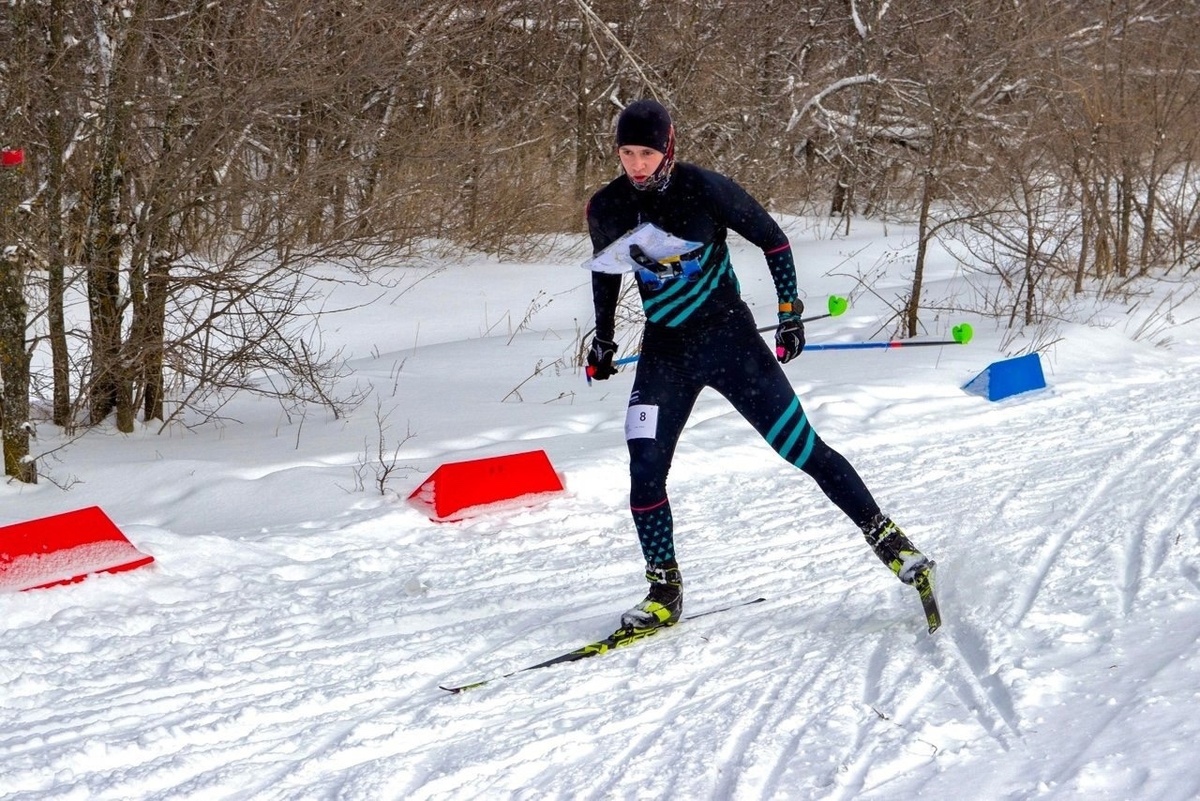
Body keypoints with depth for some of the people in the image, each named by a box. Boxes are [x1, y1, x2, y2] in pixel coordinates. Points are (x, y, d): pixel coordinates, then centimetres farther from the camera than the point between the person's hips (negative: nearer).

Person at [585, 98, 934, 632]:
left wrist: (790, 314, -5)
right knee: (645, 469, -11)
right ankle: (665, 591, 3)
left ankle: (885, 538, 12)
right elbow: (605, 271, 16)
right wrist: (603, 339, 16)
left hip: (731, 339, -3)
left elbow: (773, 240, -3)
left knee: (802, 447, -2)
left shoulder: (705, 189, -16)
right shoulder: (607, 208, -5)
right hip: (665, 352, 3)